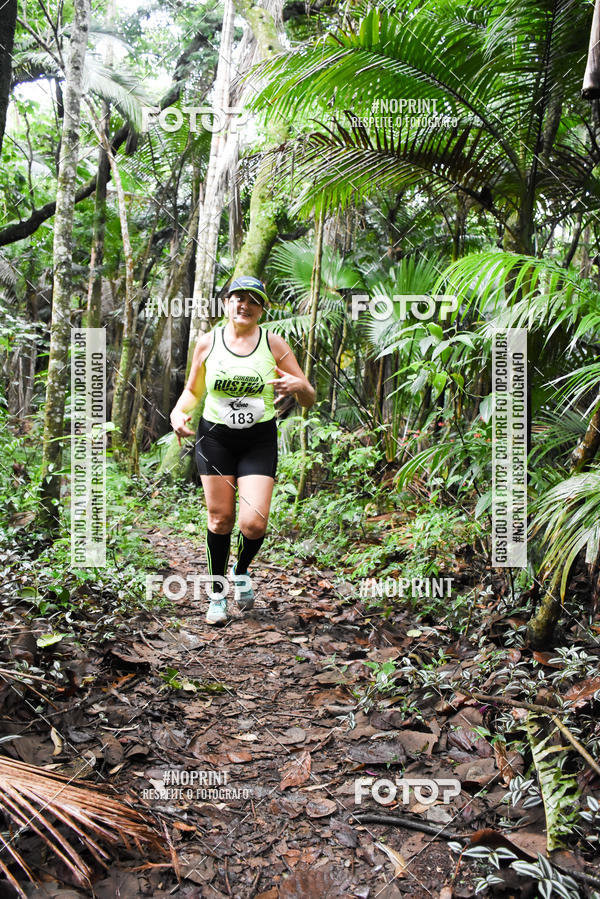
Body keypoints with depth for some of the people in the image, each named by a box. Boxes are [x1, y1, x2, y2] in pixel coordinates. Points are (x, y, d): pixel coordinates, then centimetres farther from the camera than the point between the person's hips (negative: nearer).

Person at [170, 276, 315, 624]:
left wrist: (297, 385, -23)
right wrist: (178, 412, -5)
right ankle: (218, 593, 25)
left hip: (259, 441, -1)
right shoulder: (208, 342, 3)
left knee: (253, 524, -11)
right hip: (215, 438, 1)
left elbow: (310, 399, 0)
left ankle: (242, 571, 24)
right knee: (220, 518, 3)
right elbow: (192, 391, 16)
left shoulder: (273, 343, -1)